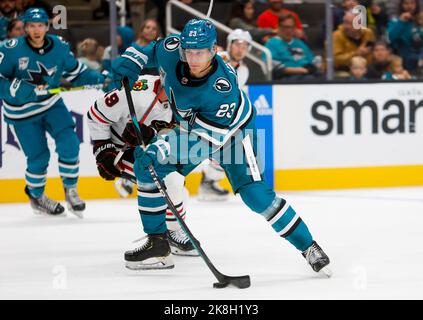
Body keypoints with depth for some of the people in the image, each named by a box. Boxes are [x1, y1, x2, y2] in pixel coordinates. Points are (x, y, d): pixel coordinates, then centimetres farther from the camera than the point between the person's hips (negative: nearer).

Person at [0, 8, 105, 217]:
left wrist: (100, 79, -10)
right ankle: (36, 196, 28)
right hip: (22, 112, -3)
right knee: (38, 157, 0)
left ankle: (70, 189, 9)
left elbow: (75, 73, 6)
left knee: (69, 143, -12)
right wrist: (24, 90, -33)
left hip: (51, 105, 3)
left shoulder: (59, 48, -8)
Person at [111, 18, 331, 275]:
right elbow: (150, 51, -1)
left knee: (255, 193, -18)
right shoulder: (171, 50, -27)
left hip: (232, 128, -6)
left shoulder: (224, 87, -40)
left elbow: (210, 135, -39)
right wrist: (129, 62, -18)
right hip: (191, 126, 6)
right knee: (146, 165, -7)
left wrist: (164, 150, -45)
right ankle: (158, 244, 3)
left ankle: (309, 247, -5)